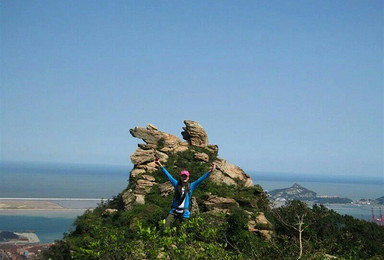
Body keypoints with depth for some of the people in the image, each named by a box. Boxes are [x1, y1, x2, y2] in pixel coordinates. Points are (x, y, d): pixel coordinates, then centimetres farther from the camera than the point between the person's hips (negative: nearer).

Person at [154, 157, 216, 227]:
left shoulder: (191, 186, 1)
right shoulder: (177, 184, 4)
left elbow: (201, 179, -5)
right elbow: (168, 175, 4)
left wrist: (210, 171, -14)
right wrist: (161, 166, 2)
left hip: (185, 213, -1)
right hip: (174, 211, 1)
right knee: (165, 226, -10)